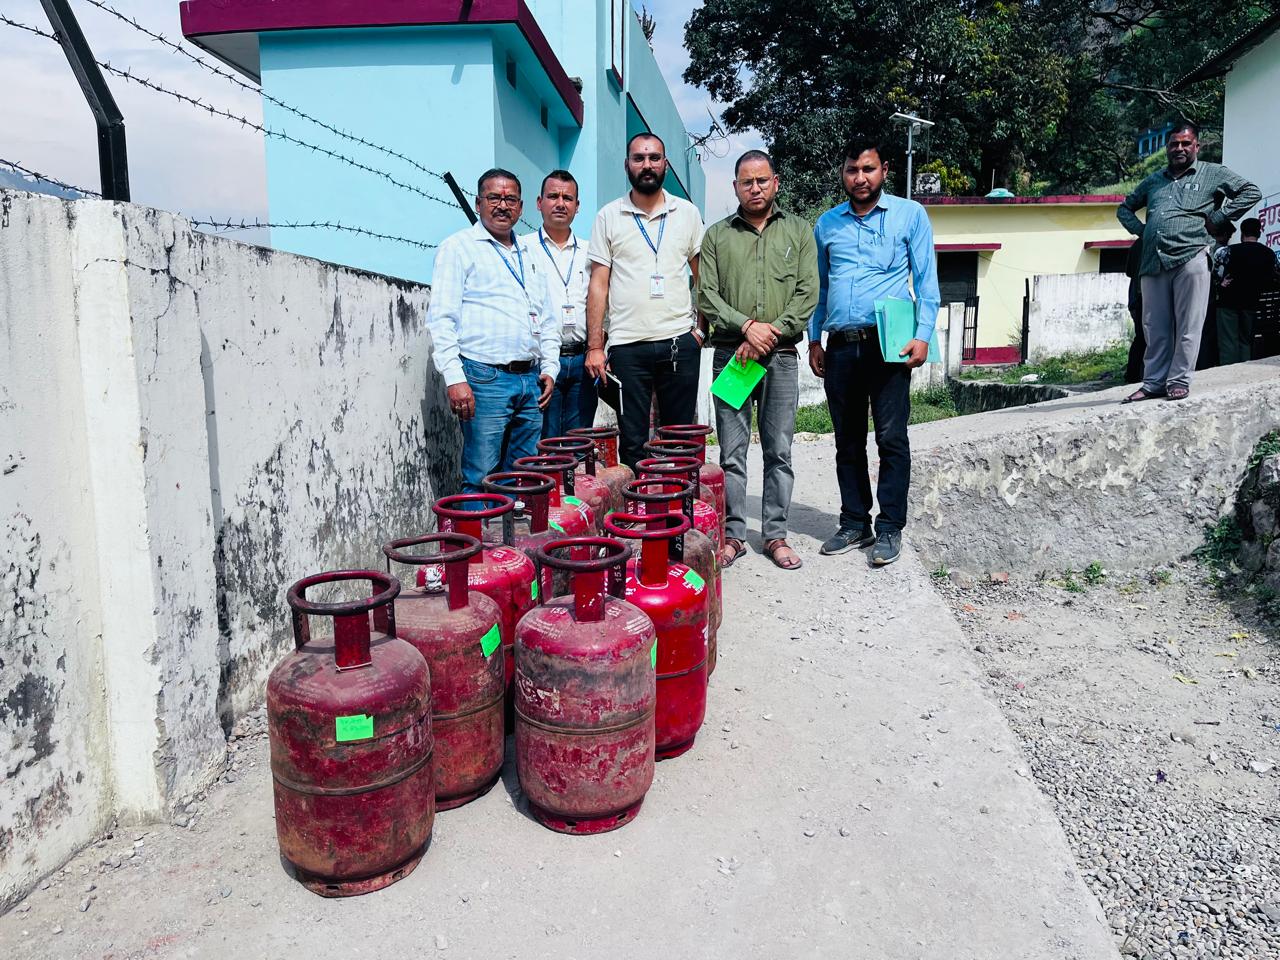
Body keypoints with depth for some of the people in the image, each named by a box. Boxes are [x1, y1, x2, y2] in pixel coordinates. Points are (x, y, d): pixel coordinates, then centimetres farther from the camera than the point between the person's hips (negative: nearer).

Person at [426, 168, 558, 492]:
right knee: (482, 479, -7)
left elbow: (547, 320, 26)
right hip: (485, 379, -6)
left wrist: (549, 367, 11)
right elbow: (441, 318, -7)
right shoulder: (459, 247, 2)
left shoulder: (529, 257, 22)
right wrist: (454, 378, -17)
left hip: (530, 381, 6)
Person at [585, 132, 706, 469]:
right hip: (626, 345, -1)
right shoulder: (609, 216, 6)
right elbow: (598, 285, 3)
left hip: (680, 343, 1)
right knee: (632, 443, 4)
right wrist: (594, 347, -4)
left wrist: (702, 328, 0)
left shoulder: (687, 213, 9)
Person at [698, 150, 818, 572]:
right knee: (732, 452, 1)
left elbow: (808, 293, 2)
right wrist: (747, 325, -12)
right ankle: (733, 534, 10)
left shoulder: (799, 231, 11)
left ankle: (775, 535, 12)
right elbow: (706, 296, 2)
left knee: (779, 451, 3)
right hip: (730, 354, 0)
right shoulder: (717, 235, 11)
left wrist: (772, 331, -11)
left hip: (781, 357, 0)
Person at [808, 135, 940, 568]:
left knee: (891, 439, -4)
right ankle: (854, 524, 18)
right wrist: (814, 338, 12)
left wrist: (923, 334, -9)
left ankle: (890, 528, 5)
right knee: (848, 441, 8)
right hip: (840, 345, 4)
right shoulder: (827, 223, 15)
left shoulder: (910, 214, 6)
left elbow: (926, 280, 2)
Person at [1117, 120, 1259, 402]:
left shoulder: (1213, 173, 11)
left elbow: (1251, 192, 6)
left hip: (1190, 259, -3)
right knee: (1155, 328, 3)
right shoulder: (1154, 181, 22)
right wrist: (1140, 230, 15)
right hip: (1154, 263, 4)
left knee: (1187, 327, -4)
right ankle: (1153, 383, 8)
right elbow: (1124, 208, 32)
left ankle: (1179, 381, 1)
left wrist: (1217, 219, -2)